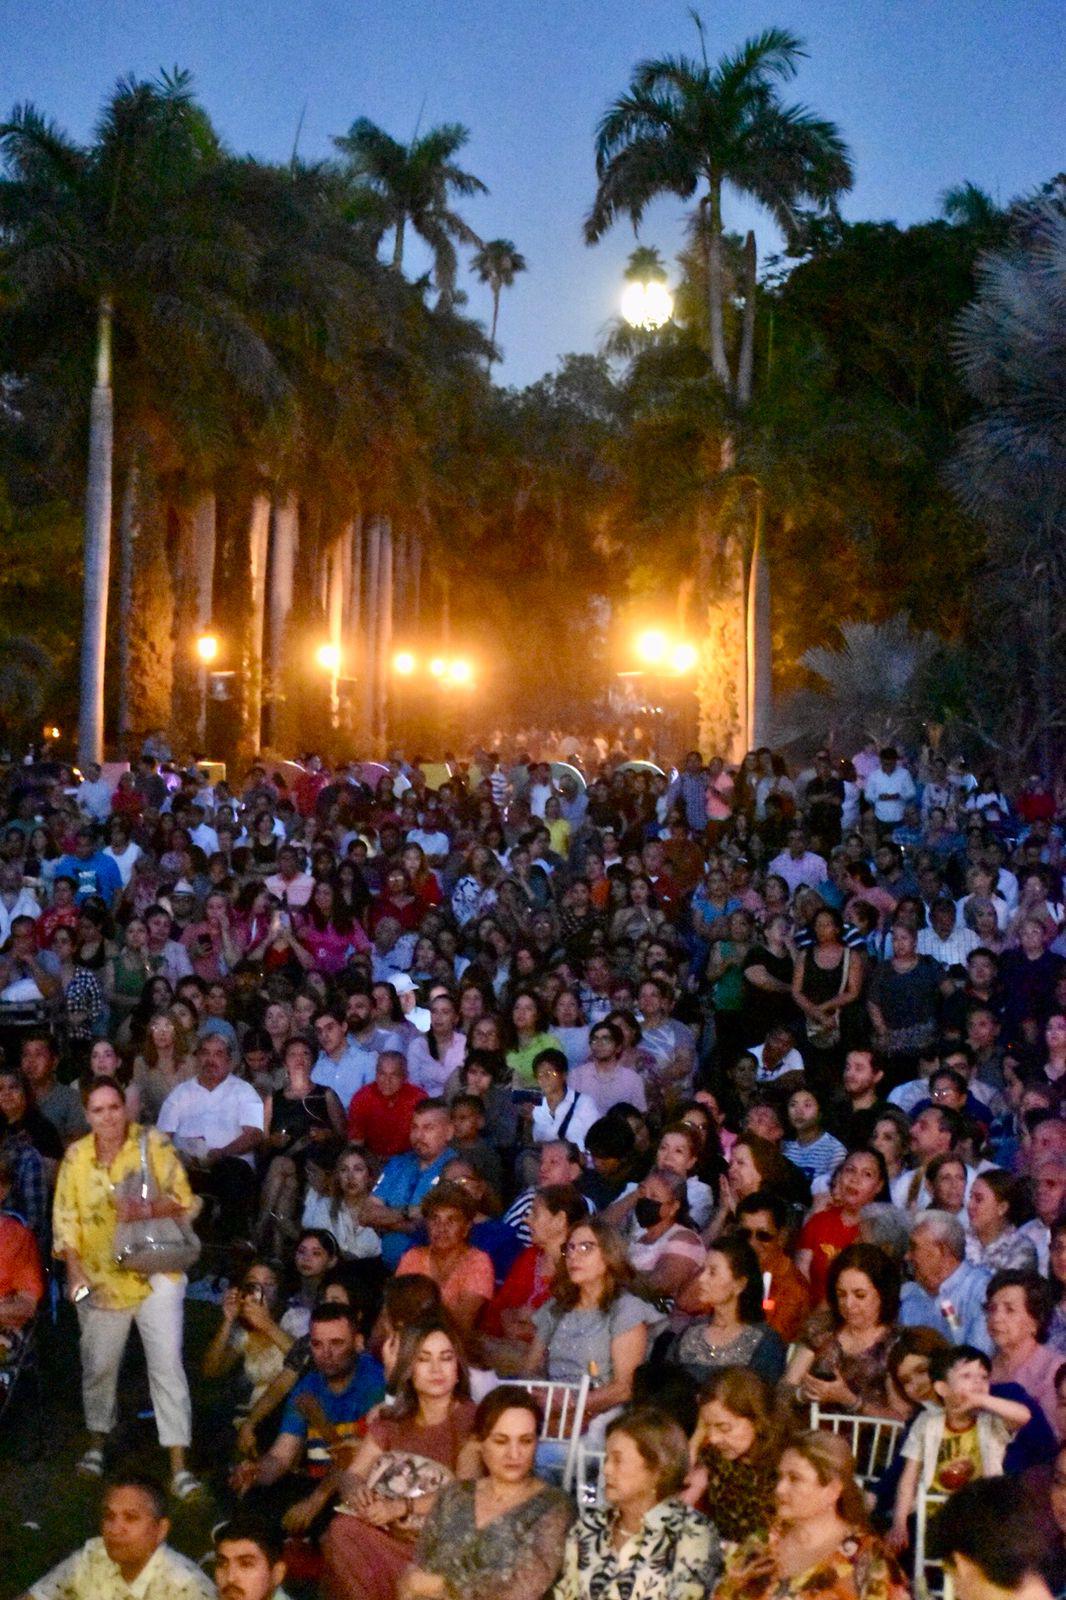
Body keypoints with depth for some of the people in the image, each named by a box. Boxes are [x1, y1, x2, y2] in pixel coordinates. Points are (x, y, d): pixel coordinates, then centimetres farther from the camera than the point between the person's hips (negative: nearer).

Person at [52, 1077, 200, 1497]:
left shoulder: (153, 1144, -7)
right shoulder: (76, 1156, 0)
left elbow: (181, 1197, -10)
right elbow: (65, 1218, 1)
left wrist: (146, 1209, -29)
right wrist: (75, 1272, -9)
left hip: (155, 1274, -2)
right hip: (101, 1279, 3)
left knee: (167, 1365, -8)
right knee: (98, 1366, 15)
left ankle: (179, 1466, -5)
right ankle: (97, 1443, 40)